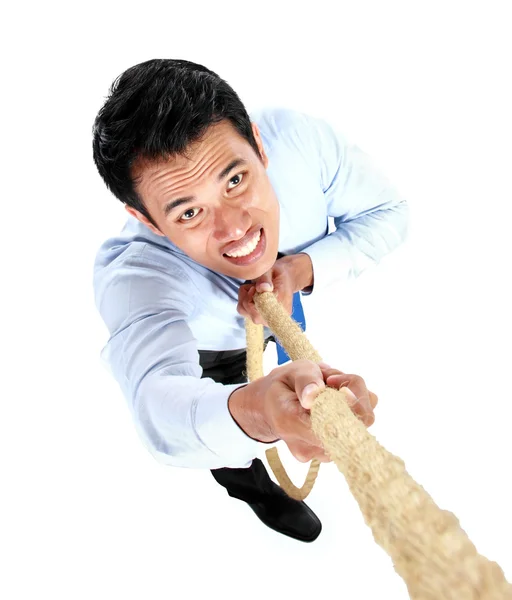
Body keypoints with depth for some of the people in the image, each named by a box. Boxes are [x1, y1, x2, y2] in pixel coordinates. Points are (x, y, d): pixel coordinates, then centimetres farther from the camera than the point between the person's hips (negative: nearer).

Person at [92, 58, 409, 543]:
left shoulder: (299, 138, -39)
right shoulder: (134, 273, -48)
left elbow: (385, 214, -24)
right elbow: (161, 411, -62)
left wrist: (303, 267, -42)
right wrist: (256, 410, -85)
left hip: (299, 300, 3)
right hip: (207, 344, -2)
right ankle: (255, 487, 55)